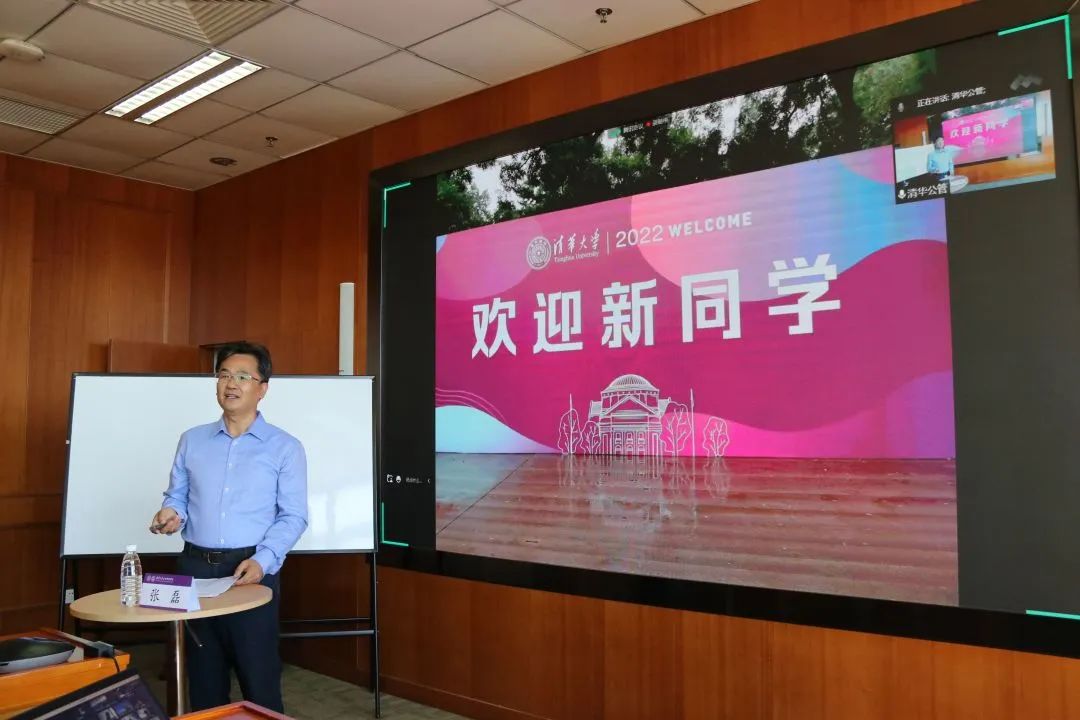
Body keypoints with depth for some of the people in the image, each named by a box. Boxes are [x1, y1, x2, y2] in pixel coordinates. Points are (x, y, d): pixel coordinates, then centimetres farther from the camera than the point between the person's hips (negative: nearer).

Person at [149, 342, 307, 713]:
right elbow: (176, 496, 15)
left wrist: (263, 560, -17)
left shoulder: (285, 447, 0)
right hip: (195, 567, 3)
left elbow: (293, 516, -3)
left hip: (251, 570, -3)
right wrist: (171, 514, -9)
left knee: (258, 679, 1)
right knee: (202, 678, 13)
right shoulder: (192, 440, 10)